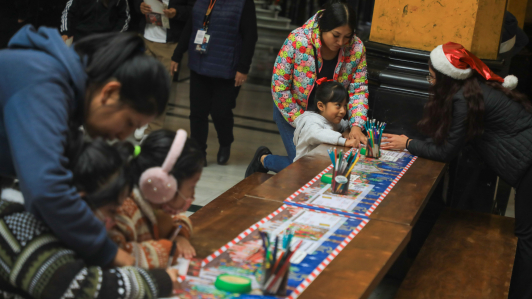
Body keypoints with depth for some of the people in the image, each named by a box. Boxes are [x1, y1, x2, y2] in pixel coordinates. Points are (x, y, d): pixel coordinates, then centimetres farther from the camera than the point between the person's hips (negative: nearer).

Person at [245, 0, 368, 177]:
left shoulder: (356, 48, -16)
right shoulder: (297, 41, -27)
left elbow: (358, 90, -10)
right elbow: (279, 88, -23)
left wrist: (356, 126, -25)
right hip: (292, 109, -4)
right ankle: (264, 159, 21)